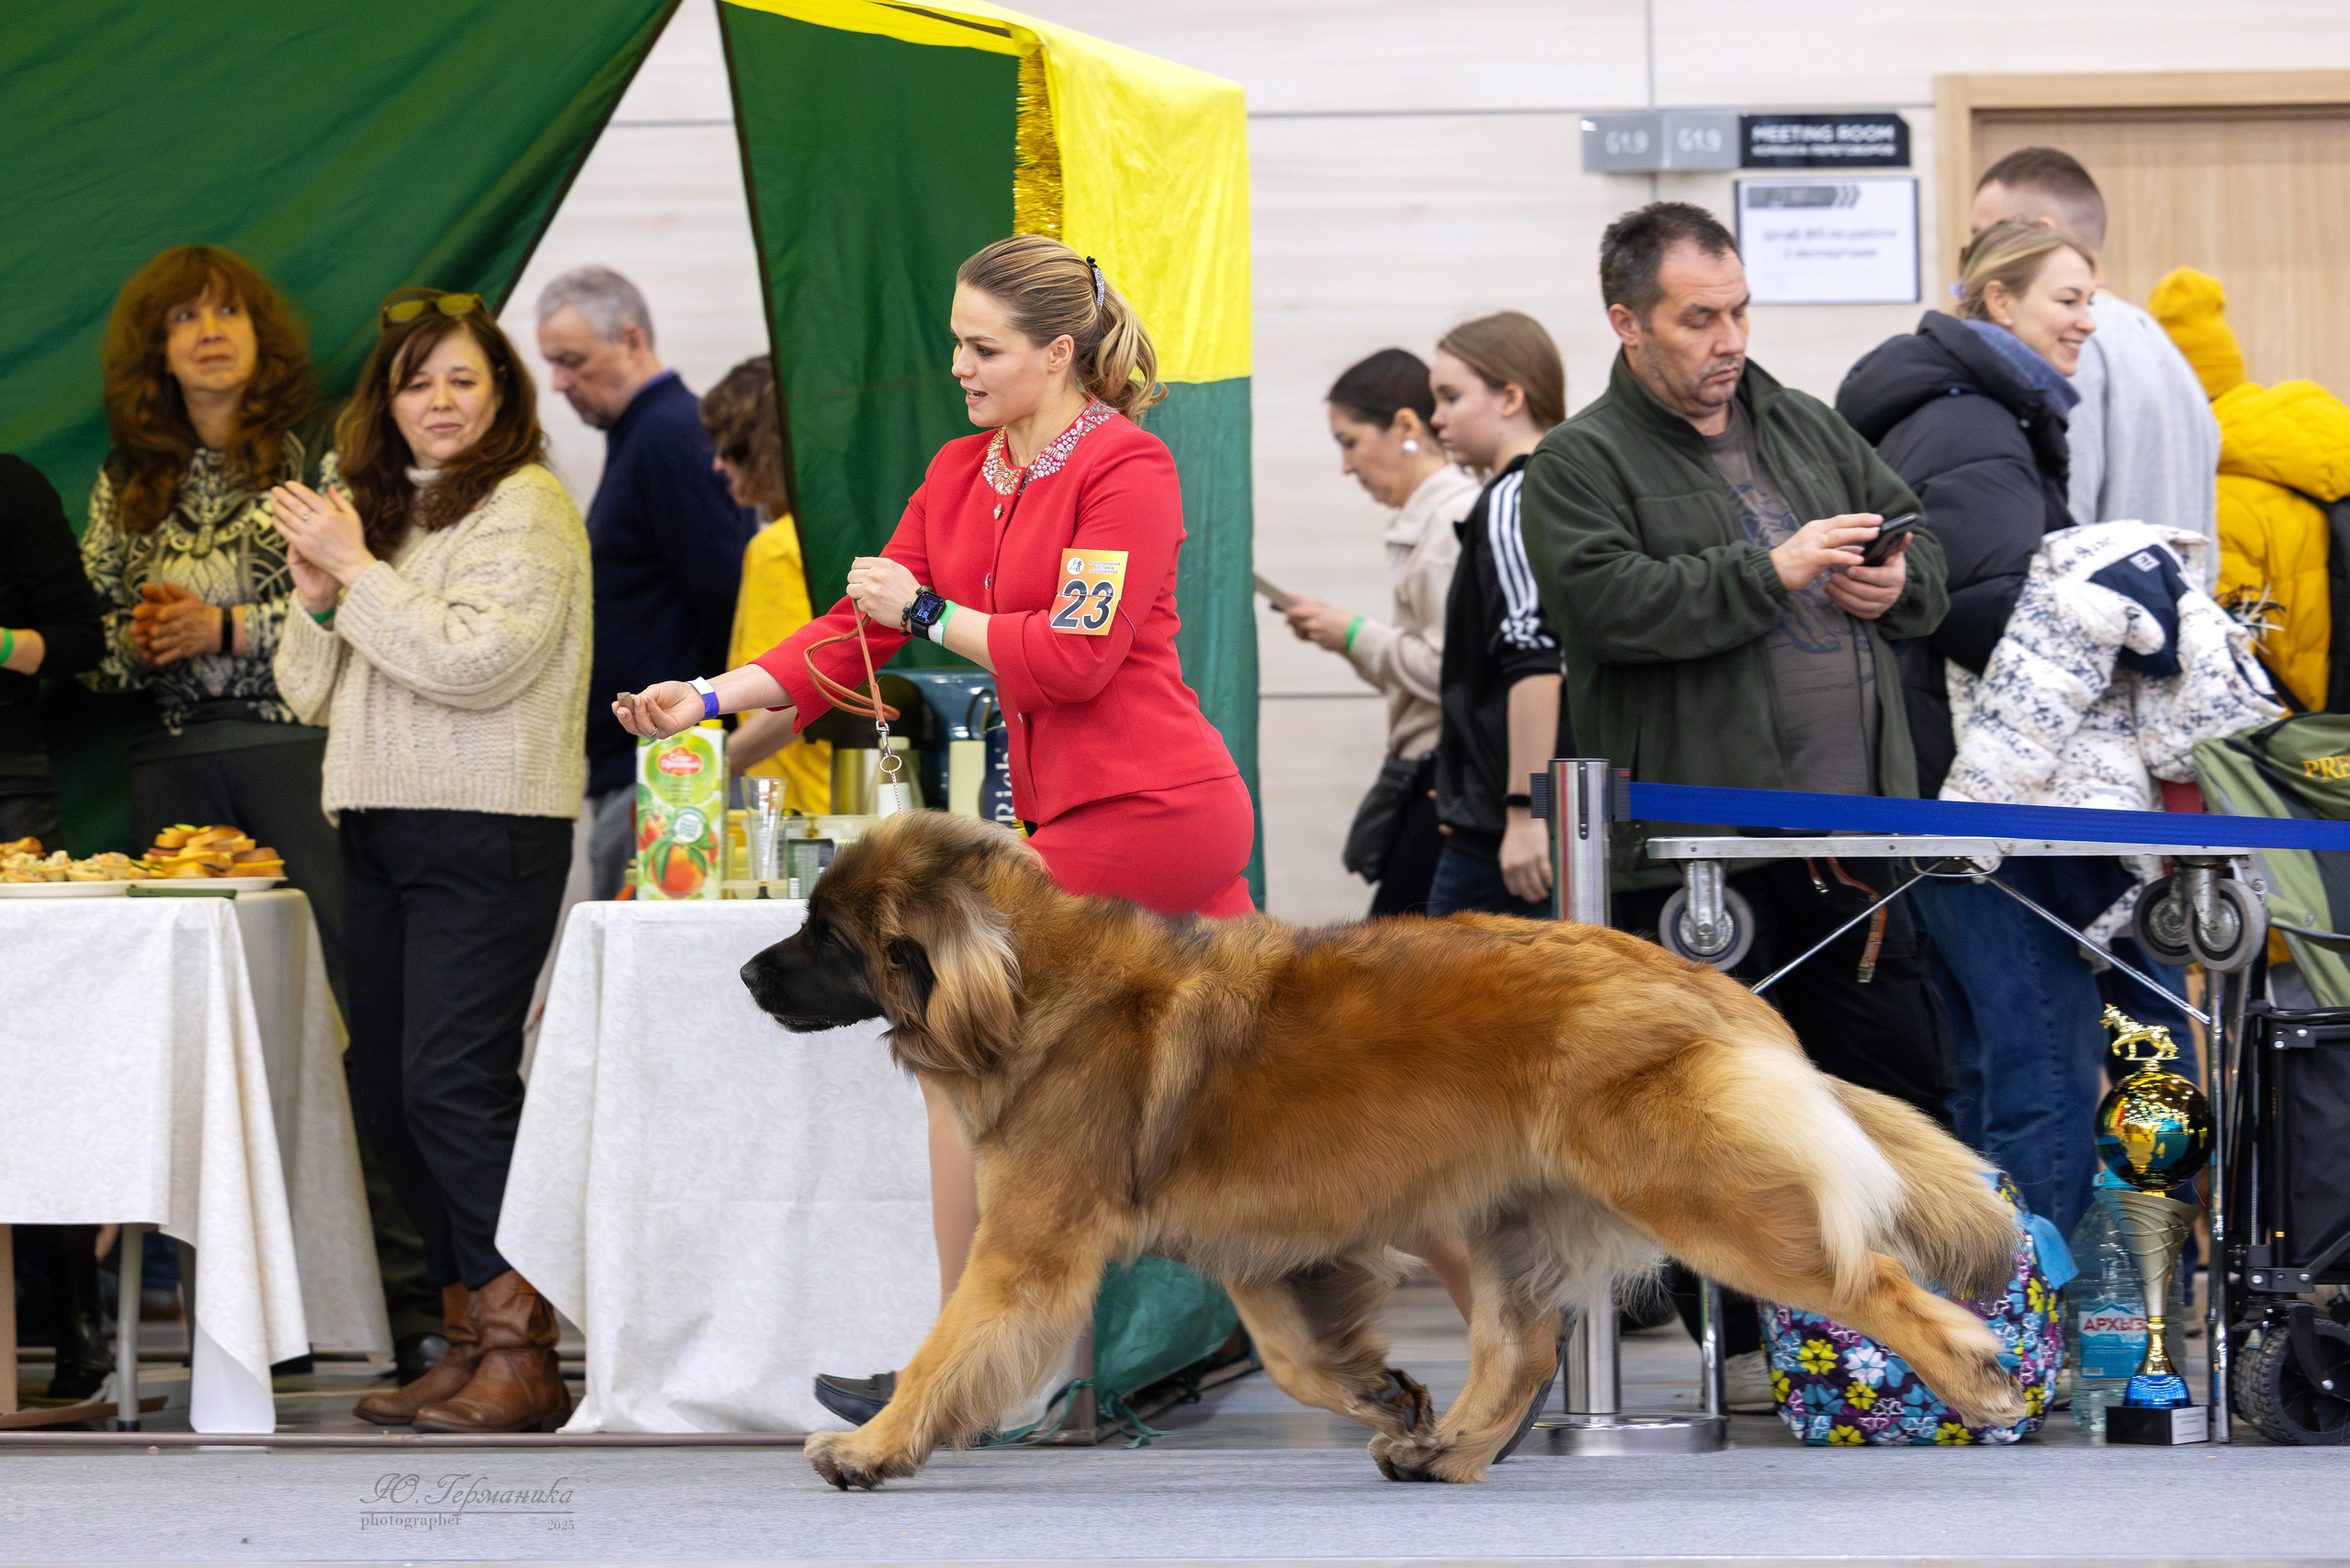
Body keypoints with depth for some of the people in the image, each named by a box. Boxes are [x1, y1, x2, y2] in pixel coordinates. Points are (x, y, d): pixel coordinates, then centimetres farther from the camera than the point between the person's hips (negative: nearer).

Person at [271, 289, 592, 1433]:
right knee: (384, 1087, 8)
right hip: (377, 826, 8)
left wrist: (359, 572, -11)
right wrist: (319, 596, 0)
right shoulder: (373, 507, 17)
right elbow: (311, 693, 19)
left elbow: (475, 662, -17)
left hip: (489, 833, -8)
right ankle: (472, 1331, 16)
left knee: (451, 1081, -14)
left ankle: (522, 1353, -11)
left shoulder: (525, 506, -5)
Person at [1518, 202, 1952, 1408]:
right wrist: (1773, 569, -19)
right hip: (1695, 846, -6)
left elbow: (1922, 540, 26)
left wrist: (1895, 581, 2)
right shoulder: (1580, 466, -2)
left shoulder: (1806, 429, 17)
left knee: (1902, 1070, 9)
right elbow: (1608, 604, -19)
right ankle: (1745, 1344, 7)